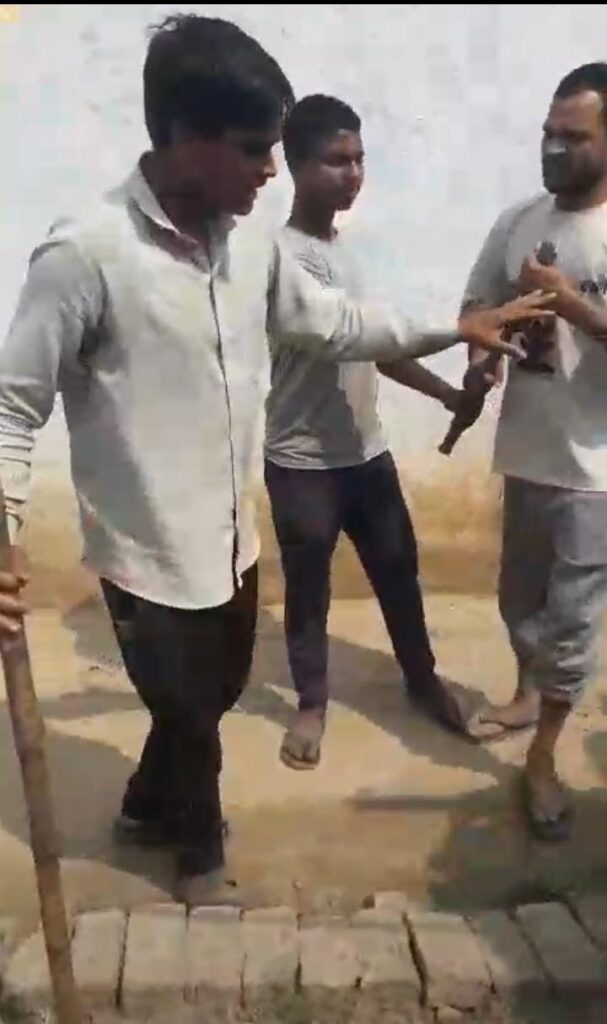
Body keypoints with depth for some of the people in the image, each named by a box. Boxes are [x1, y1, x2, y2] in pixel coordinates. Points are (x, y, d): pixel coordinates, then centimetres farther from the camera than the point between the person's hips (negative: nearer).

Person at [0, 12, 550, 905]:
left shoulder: (250, 244, -1)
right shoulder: (84, 255, -22)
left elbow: (330, 322, 14)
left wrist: (453, 330, 12)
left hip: (229, 539, 7)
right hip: (149, 557, -7)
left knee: (215, 695, 26)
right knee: (190, 715, 15)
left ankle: (151, 807, 55)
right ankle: (200, 850, 46)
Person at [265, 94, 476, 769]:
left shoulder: (337, 245, 10)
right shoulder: (286, 255, -18)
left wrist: (447, 392, 13)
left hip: (365, 449, 7)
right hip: (303, 460, -7)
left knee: (398, 570, 17)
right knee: (307, 588, 10)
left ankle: (422, 678, 38)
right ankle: (312, 702, 30)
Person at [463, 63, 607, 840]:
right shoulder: (518, 222, 4)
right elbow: (476, 308, 12)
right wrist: (482, 353, -8)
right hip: (527, 450, 5)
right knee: (520, 599, 20)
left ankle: (543, 757, 19)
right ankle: (529, 694, 45)